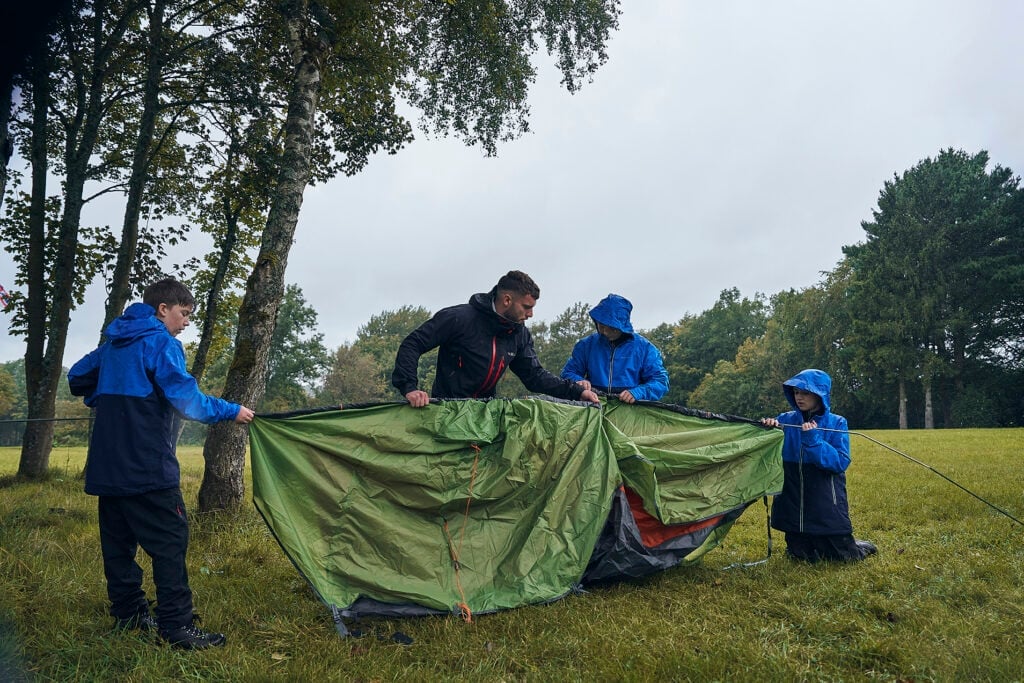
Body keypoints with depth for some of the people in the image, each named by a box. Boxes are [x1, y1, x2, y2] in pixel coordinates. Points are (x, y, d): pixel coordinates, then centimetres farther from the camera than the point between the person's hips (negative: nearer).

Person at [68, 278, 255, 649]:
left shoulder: (114, 343, 16)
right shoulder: (160, 343, -10)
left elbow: (77, 376, 26)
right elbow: (186, 398, -18)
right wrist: (231, 410, -10)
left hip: (107, 464, 9)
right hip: (147, 464, -9)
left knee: (118, 538, 13)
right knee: (170, 539, -7)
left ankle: (128, 612, 23)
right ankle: (177, 625, -7)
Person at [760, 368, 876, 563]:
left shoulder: (837, 423, -6)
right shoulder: (786, 420, -1)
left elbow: (841, 462, -15)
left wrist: (813, 440, -25)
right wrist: (766, 428, -24)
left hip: (826, 505, -2)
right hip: (793, 504, 2)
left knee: (846, 556, 4)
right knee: (800, 555, 9)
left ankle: (862, 547, 37)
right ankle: (820, 544, 41)